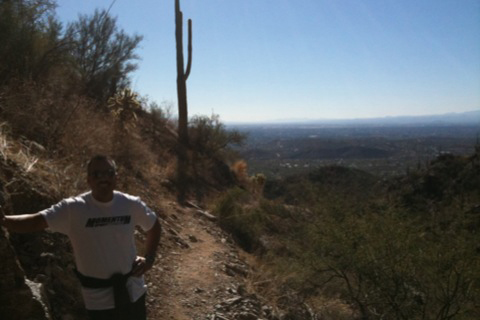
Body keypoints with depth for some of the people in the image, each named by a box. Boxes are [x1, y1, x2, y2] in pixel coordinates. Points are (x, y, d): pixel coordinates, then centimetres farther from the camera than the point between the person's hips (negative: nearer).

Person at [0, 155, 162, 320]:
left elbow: (154, 226, 7)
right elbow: (36, 221, -27)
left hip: (132, 290, 3)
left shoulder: (131, 204, -10)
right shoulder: (73, 209, -18)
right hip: (98, 297, -2)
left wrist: (149, 258, -3)